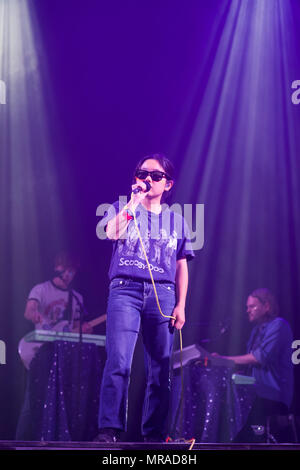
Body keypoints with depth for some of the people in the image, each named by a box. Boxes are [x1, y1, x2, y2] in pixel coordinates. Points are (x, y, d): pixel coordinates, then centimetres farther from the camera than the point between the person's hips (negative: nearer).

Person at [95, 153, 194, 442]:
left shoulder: (176, 220, 18)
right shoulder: (123, 209, 13)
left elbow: (181, 267, 15)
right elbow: (113, 232, -10)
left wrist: (181, 305, 5)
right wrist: (135, 201, -8)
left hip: (162, 294, 2)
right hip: (125, 290, -2)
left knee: (160, 368, 0)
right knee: (118, 362, -16)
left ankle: (154, 433, 6)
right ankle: (109, 429, -15)